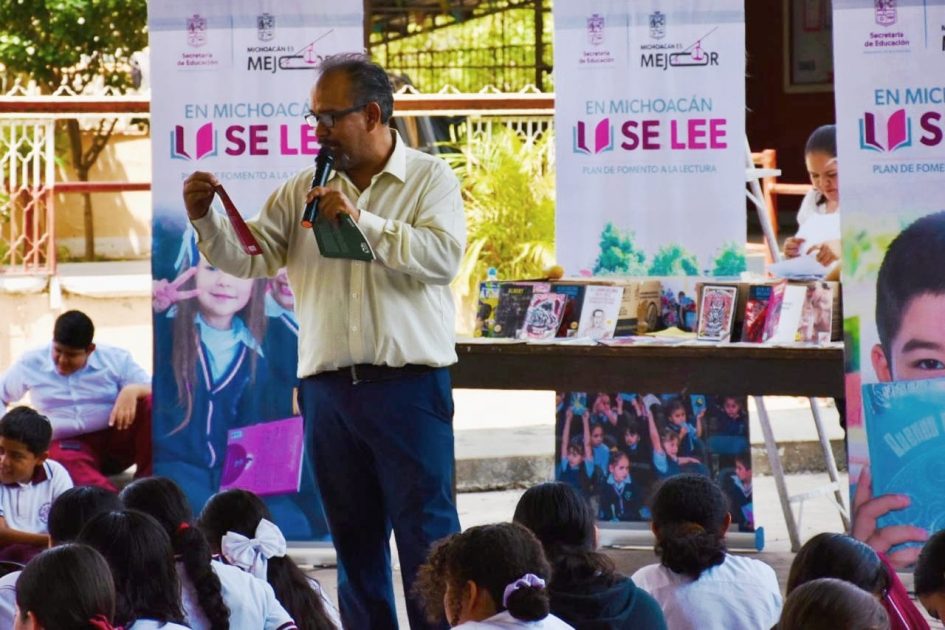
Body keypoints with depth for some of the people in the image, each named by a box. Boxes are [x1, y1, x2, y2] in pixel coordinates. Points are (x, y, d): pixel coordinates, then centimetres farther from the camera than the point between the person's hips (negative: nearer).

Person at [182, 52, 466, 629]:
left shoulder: (430, 180, 1)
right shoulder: (304, 191, 12)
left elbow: (444, 256, -14)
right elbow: (249, 257, 6)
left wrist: (363, 220, -18)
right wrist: (206, 220, -12)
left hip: (409, 387, -4)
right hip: (328, 386, 4)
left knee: (427, 537, -5)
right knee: (354, 539, 10)